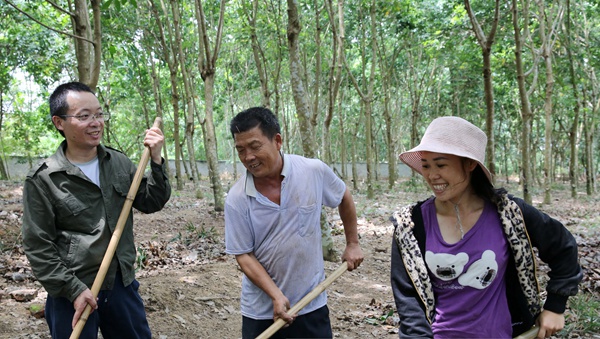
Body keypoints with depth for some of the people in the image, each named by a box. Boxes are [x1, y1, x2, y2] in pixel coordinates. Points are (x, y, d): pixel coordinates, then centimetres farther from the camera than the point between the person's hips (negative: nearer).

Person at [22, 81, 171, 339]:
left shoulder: (119, 163, 3)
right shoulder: (42, 179, -10)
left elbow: (152, 202, 3)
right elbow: (38, 246, -9)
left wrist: (156, 161, -11)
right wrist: (73, 289, -14)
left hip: (122, 284, 4)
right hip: (72, 292, -4)